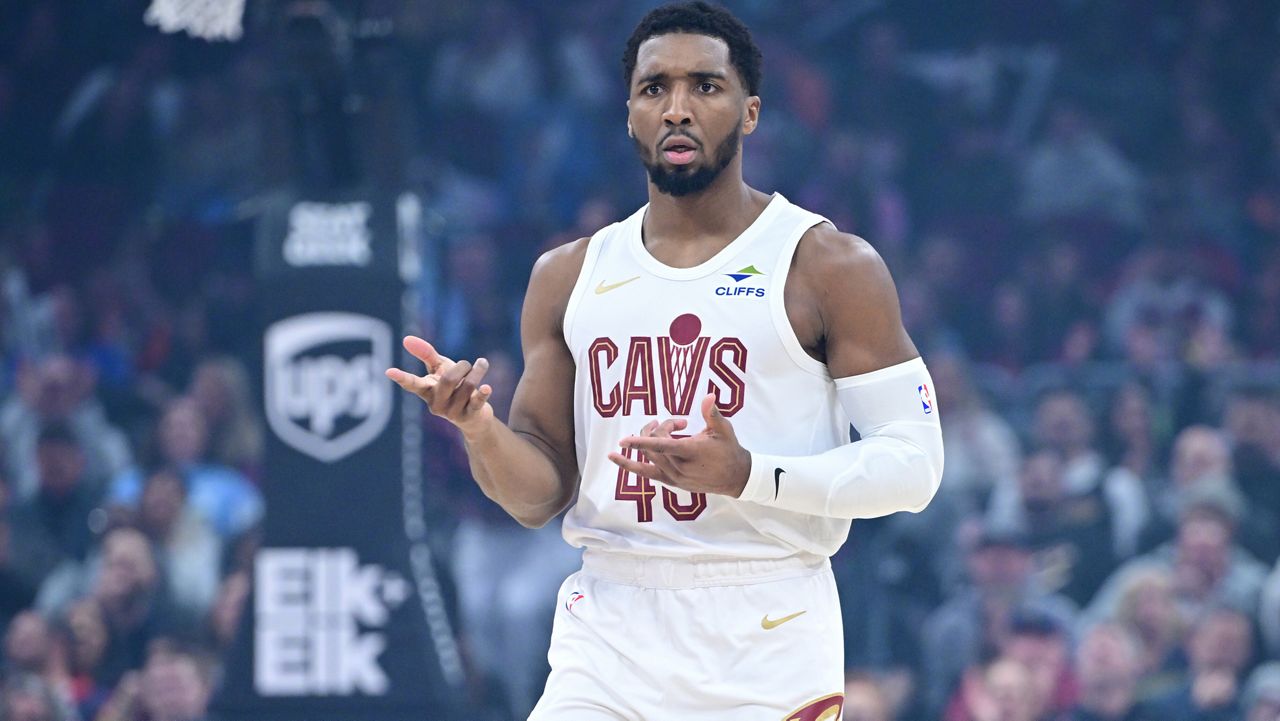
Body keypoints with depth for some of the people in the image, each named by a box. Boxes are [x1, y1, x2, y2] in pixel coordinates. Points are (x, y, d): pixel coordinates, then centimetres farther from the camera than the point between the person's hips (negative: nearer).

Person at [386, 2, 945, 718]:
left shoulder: (831, 267, -1)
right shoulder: (570, 277, 12)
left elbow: (913, 462, -7)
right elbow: (541, 496, 12)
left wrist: (747, 474, -19)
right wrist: (479, 428, -10)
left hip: (768, 653, -3)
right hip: (609, 634, 3)